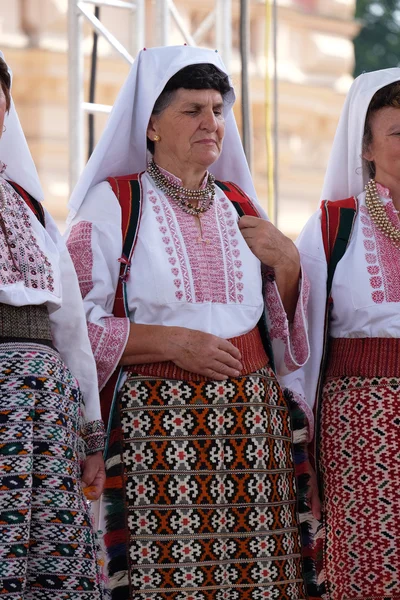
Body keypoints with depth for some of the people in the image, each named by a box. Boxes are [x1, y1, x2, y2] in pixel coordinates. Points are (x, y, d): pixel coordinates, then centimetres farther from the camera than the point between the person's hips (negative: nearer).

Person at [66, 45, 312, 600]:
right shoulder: (112, 203, 0)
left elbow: (281, 329, 21)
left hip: (251, 421, 5)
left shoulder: (238, 206, 16)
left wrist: (287, 264, 5)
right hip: (155, 424, -4)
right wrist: (172, 341, -15)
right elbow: (79, 322, -8)